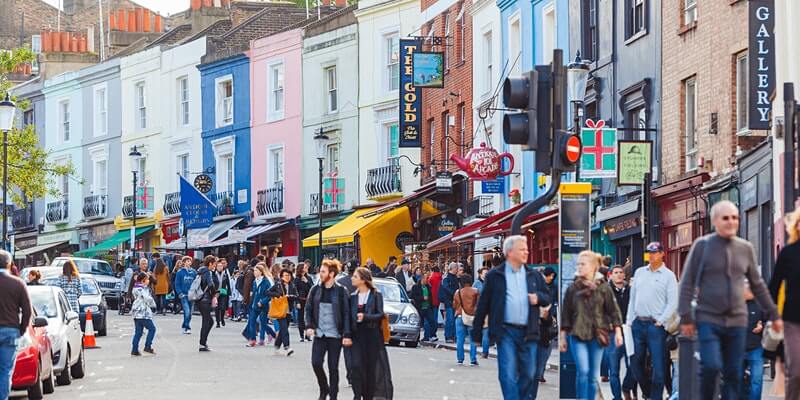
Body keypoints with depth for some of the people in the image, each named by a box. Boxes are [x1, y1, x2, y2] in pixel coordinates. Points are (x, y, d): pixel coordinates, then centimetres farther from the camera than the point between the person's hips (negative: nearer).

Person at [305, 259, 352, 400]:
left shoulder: (341, 291, -5)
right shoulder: (315, 290, 5)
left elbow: (347, 314, -5)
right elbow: (308, 309, 11)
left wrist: (347, 335, -11)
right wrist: (309, 326, -4)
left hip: (335, 335, -3)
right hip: (319, 334, 3)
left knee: (333, 367, 3)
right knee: (316, 362, -9)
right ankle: (323, 389, 14)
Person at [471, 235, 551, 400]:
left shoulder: (534, 276, 14)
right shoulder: (495, 276, 3)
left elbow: (547, 298, 19)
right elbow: (483, 305, 4)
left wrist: (538, 297, -6)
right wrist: (476, 333, 3)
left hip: (527, 332, 4)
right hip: (506, 331, -4)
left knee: (529, 374, 6)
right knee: (508, 374, -10)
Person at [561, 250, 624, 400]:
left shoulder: (603, 288, 3)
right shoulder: (573, 288, 4)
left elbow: (613, 310, 5)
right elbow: (565, 314, 7)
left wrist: (618, 332, -1)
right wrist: (563, 337, 6)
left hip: (597, 336, 1)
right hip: (577, 336, -1)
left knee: (594, 375, 5)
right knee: (583, 371, -14)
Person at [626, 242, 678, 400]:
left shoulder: (668, 275, 0)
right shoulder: (639, 272, 14)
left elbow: (673, 302, -5)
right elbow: (632, 298, 15)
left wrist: (660, 321, -11)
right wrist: (629, 320, 8)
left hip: (655, 325, -5)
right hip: (637, 323, 5)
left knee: (658, 366, -6)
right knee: (636, 362, 9)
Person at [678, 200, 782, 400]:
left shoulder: (745, 248, 9)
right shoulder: (702, 245, -1)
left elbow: (757, 285, 18)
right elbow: (687, 282, -1)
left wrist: (773, 314, 17)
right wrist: (686, 317, -7)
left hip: (737, 321, 4)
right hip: (708, 319, -4)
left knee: (734, 374, 2)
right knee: (711, 366, -19)